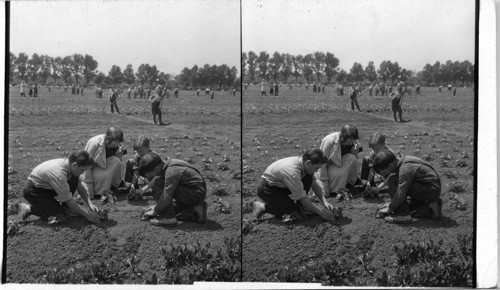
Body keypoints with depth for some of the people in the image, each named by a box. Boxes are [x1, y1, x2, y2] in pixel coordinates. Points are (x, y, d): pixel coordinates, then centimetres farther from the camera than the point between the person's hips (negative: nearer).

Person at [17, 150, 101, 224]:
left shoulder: (69, 165, -12)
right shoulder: (59, 173, -36)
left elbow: (80, 187, 0)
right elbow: (68, 199, -28)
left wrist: (90, 204, -11)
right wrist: (87, 215, -23)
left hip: (47, 187, 8)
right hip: (33, 191, -8)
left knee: (74, 179, -11)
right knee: (60, 215, -19)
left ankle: (65, 207, 3)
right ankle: (27, 209, -3)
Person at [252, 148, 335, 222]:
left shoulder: (305, 163, -12)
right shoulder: (292, 171, -36)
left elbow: (314, 183, -1)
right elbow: (302, 197, -29)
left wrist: (324, 201, -13)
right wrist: (321, 212, -23)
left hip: (282, 185, 8)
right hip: (266, 189, -8)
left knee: (309, 177, -11)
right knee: (292, 209, -22)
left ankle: (299, 207, 0)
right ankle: (262, 207, -4)